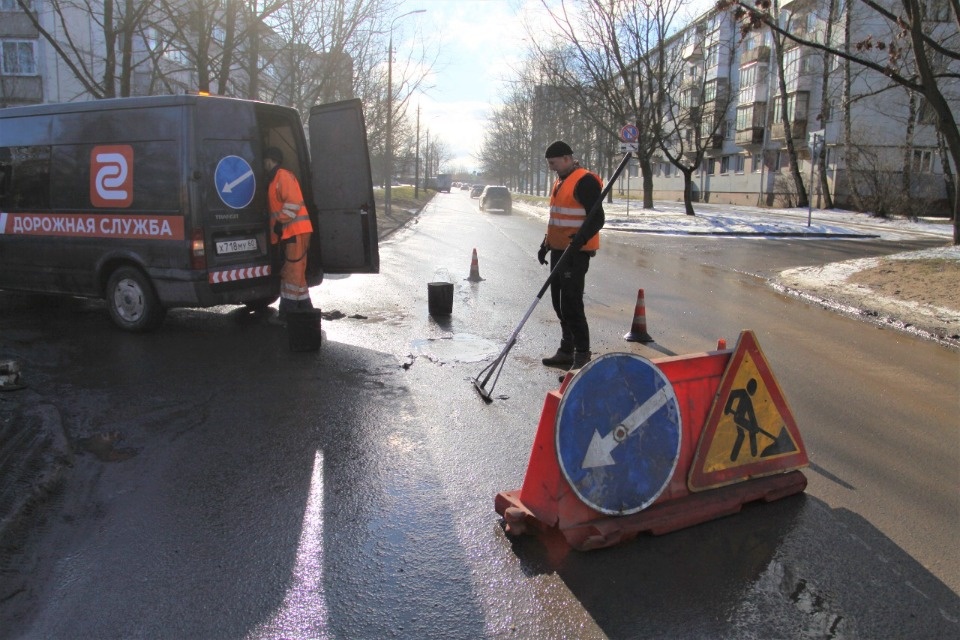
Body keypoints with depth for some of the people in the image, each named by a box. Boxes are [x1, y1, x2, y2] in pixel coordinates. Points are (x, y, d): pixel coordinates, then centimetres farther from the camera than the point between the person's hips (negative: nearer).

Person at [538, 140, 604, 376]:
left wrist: (580, 238, -32)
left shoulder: (585, 181, -13)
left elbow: (597, 218, -19)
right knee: (559, 301, 14)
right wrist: (546, 243, 25)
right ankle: (567, 350, 25)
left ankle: (582, 355, -3)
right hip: (559, 251, 10)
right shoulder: (560, 182, 17)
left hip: (576, 252, -10)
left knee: (571, 303, -11)